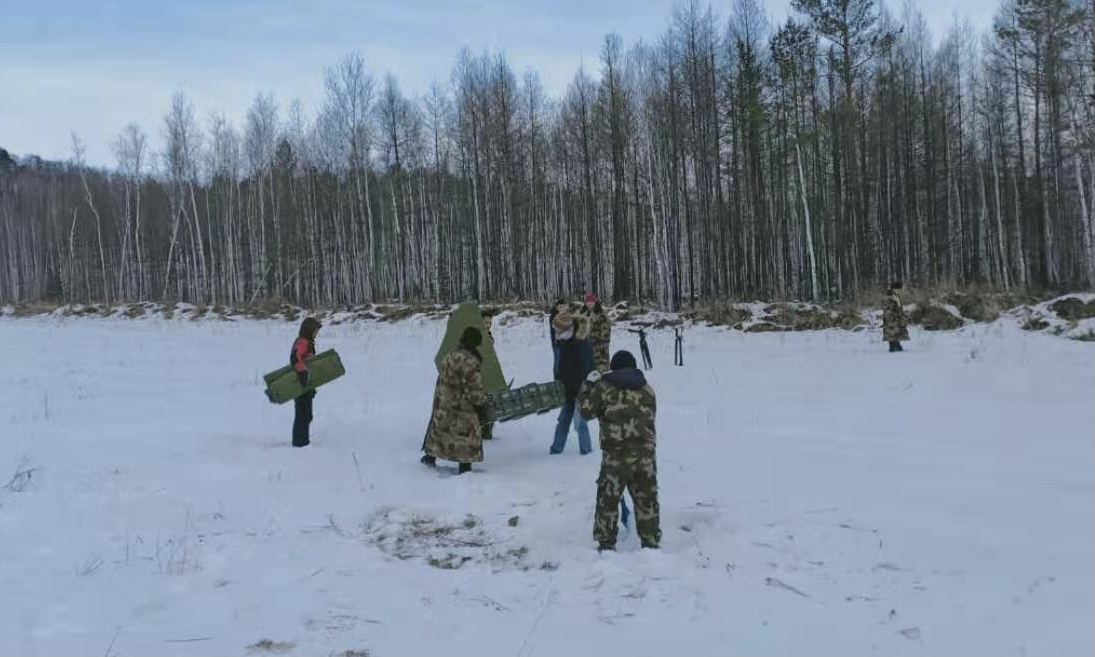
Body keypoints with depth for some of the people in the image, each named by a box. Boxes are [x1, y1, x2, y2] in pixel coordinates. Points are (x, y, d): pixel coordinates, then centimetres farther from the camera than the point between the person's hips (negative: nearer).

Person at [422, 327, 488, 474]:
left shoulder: (453, 355, -2)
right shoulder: (471, 361, -21)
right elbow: (473, 387, -19)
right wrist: (481, 402, -1)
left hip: (443, 402, 6)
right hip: (460, 404, -6)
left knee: (439, 428, 22)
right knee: (466, 434, 4)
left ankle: (430, 457, 37)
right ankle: (465, 467, 6)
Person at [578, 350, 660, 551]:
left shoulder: (604, 387, -1)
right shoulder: (647, 389, 11)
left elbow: (586, 411, 7)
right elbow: (650, 416, 17)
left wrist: (588, 384, 18)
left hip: (616, 453, -3)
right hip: (645, 451, 3)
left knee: (608, 498, 7)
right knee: (647, 499, 12)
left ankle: (606, 544, 10)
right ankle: (651, 543, 18)